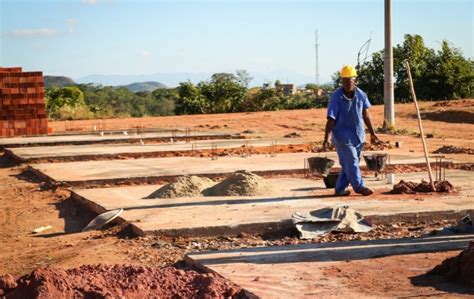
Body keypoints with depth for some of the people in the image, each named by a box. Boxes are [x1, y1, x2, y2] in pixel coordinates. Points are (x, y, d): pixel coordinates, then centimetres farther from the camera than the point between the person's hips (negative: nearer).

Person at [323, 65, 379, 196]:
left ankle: (340, 188, 19)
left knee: (351, 162, 10)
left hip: (358, 134, 5)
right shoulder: (336, 97, -14)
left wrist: (372, 133, 12)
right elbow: (331, 119, -15)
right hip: (343, 135, -5)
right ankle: (359, 186, 5)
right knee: (351, 161, -5)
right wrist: (326, 139, -20)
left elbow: (366, 115, 10)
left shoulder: (361, 94, 0)